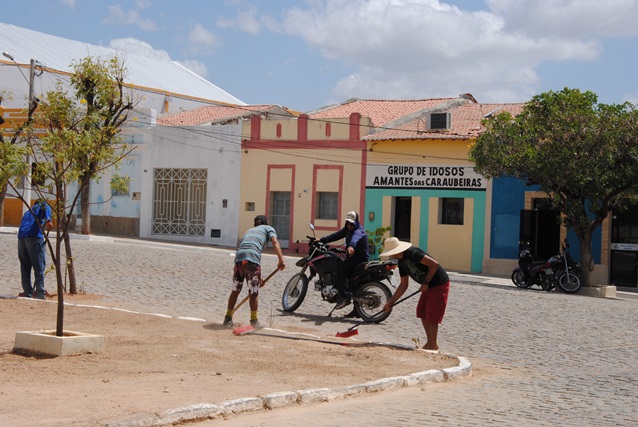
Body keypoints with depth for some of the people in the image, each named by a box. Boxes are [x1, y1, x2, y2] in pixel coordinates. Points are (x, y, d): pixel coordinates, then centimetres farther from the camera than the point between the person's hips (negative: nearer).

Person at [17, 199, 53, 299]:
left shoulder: (28, 212, 36)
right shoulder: (44, 206, 19)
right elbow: (45, 207, -6)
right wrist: (48, 220, -23)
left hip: (21, 237, 6)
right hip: (35, 236, -6)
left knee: (25, 266, 11)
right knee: (39, 266, -4)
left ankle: (27, 291, 8)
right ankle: (40, 292, -8)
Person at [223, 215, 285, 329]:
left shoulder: (249, 231, 37)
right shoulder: (268, 228, 22)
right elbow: (275, 242, 1)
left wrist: (258, 277, 38)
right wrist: (281, 260, -11)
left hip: (239, 258, 5)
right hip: (252, 259, -5)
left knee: (235, 291, 16)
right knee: (253, 293, 5)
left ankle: (228, 319, 21)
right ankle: (254, 321, 10)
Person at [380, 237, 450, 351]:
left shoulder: (412, 253, -21)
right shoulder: (401, 262, 8)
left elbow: (434, 264, -26)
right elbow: (403, 285, 14)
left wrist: (426, 283, -18)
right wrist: (390, 302, 9)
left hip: (439, 284, -10)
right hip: (429, 286, 10)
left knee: (432, 317, -5)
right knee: (422, 313, 12)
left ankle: (433, 346, 6)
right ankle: (430, 343, 24)